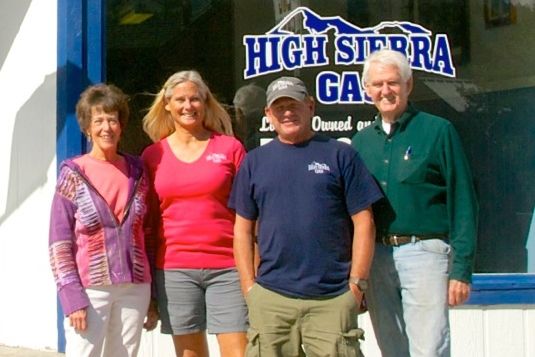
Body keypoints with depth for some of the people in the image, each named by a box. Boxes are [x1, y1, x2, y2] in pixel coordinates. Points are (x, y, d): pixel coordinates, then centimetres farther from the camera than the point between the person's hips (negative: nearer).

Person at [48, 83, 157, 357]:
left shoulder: (136, 171, 8)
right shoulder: (73, 174, -2)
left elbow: (147, 234, 12)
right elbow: (59, 242, -4)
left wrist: (154, 296, 9)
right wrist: (72, 298, -12)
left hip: (134, 288, 3)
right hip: (90, 289, -3)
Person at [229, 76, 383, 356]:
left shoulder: (340, 155, 5)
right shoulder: (255, 162, 13)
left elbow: (363, 222, 3)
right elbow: (243, 228, 12)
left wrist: (357, 281, -3)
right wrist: (249, 286, 3)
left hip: (333, 298, -2)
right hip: (270, 298, 2)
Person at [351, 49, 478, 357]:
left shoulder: (437, 131, -1)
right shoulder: (361, 141, 13)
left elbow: (463, 204, -4)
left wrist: (462, 269, -10)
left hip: (423, 253, -5)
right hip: (375, 258, 5)